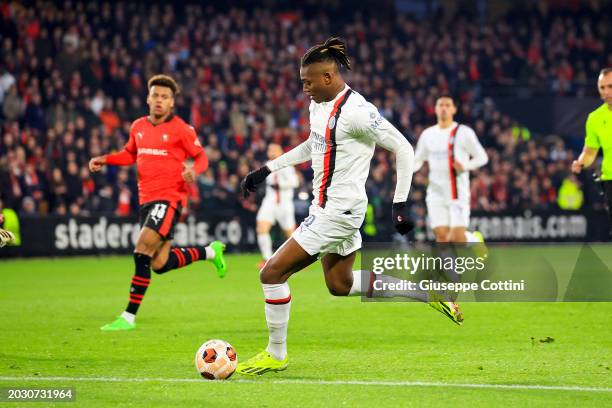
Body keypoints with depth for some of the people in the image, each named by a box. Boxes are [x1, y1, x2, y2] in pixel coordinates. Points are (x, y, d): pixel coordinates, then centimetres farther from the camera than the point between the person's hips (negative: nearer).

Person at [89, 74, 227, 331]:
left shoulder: (181, 129, -5)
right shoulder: (138, 127, 11)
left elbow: (201, 157, 0)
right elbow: (130, 154, 26)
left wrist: (194, 170, -22)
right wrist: (104, 160, 10)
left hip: (169, 197, -7)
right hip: (146, 199, 7)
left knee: (142, 253, -18)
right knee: (160, 265, 8)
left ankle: (129, 317, -12)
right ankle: (210, 252, 34)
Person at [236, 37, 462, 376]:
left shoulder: (356, 111, -21)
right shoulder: (319, 104, 7)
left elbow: (403, 149, -19)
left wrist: (400, 204, -19)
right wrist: (266, 170, 24)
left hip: (338, 211, -10)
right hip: (325, 207, 10)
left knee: (272, 273, -9)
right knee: (340, 285, 19)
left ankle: (275, 354, 5)